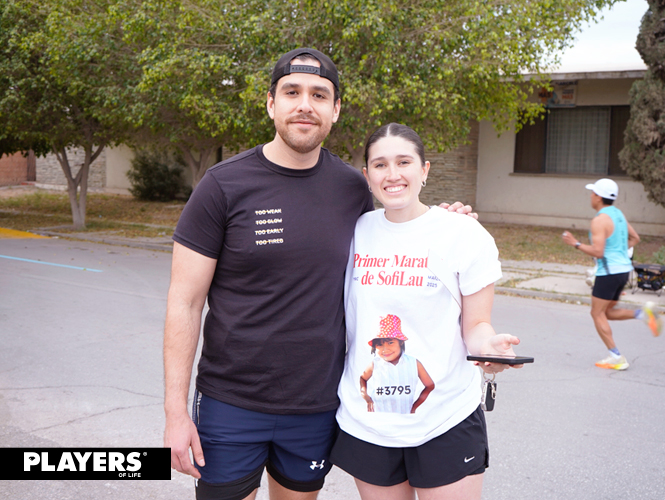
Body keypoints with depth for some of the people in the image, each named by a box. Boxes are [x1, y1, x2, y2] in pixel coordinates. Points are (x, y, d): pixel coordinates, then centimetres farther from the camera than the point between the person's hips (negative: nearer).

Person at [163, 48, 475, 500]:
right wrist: (176, 412, -12)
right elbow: (185, 303, -8)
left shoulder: (353, 187, 1)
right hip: (231, 405, -3)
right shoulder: (224, 186, -9)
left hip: (318, 406, 3)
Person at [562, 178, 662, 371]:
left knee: (597, 314, 2)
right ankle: (643, 314, -1)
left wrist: (575, 243, -12)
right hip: (623, 268, 9)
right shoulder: (618, 213, 12)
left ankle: (616, 357, 0)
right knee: (607, 312, 19)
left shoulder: (600, 220, -17)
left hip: (608, 272, -9)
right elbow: (635, 238, 20)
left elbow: (598, 252, -22)